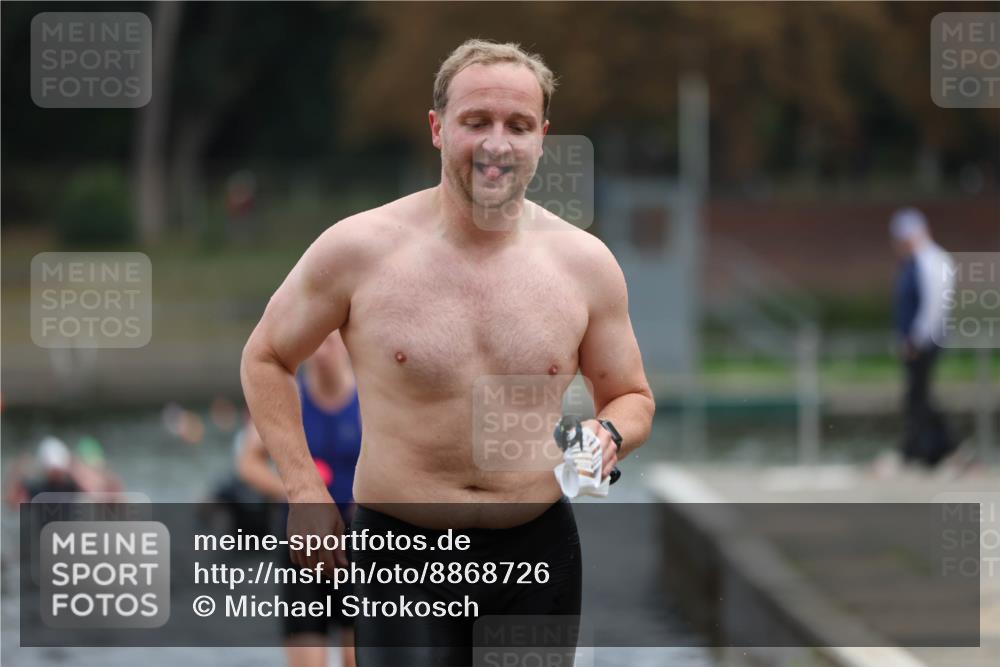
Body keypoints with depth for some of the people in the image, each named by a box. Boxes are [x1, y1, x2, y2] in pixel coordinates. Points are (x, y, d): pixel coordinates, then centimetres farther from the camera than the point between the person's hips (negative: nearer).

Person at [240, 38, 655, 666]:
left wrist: (609, 437, -10)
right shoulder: (359, 249, -6)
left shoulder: (585, 263, 1)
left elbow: (632, 398, 15)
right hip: (403, 549, -3)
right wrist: (307, 495, -2)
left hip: (538, 545, 3)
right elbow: (266, 358, 8)